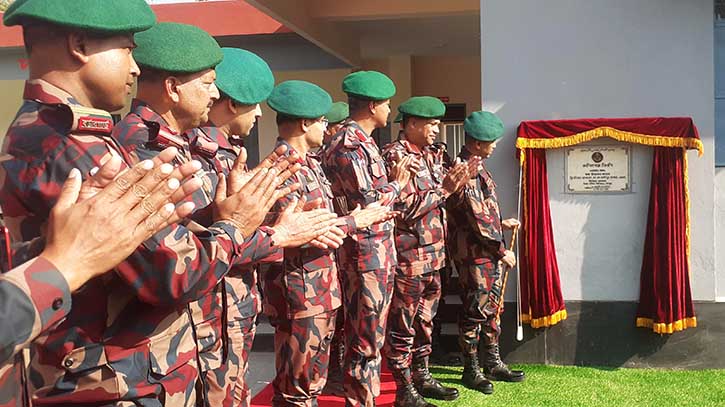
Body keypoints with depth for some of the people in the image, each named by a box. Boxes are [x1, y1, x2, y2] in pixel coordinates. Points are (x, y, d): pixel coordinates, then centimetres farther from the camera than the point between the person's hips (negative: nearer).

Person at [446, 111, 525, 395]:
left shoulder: (476, 166, 14)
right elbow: (476, 217, -21)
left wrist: (501, 223, 15)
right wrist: (501, 250, -15)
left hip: (489, 252, 10)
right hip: (474, 253, -10)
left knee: (492, 308, 15)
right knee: (476, 311, -1)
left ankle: (493, 364, 26)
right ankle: (471, 370, 11)